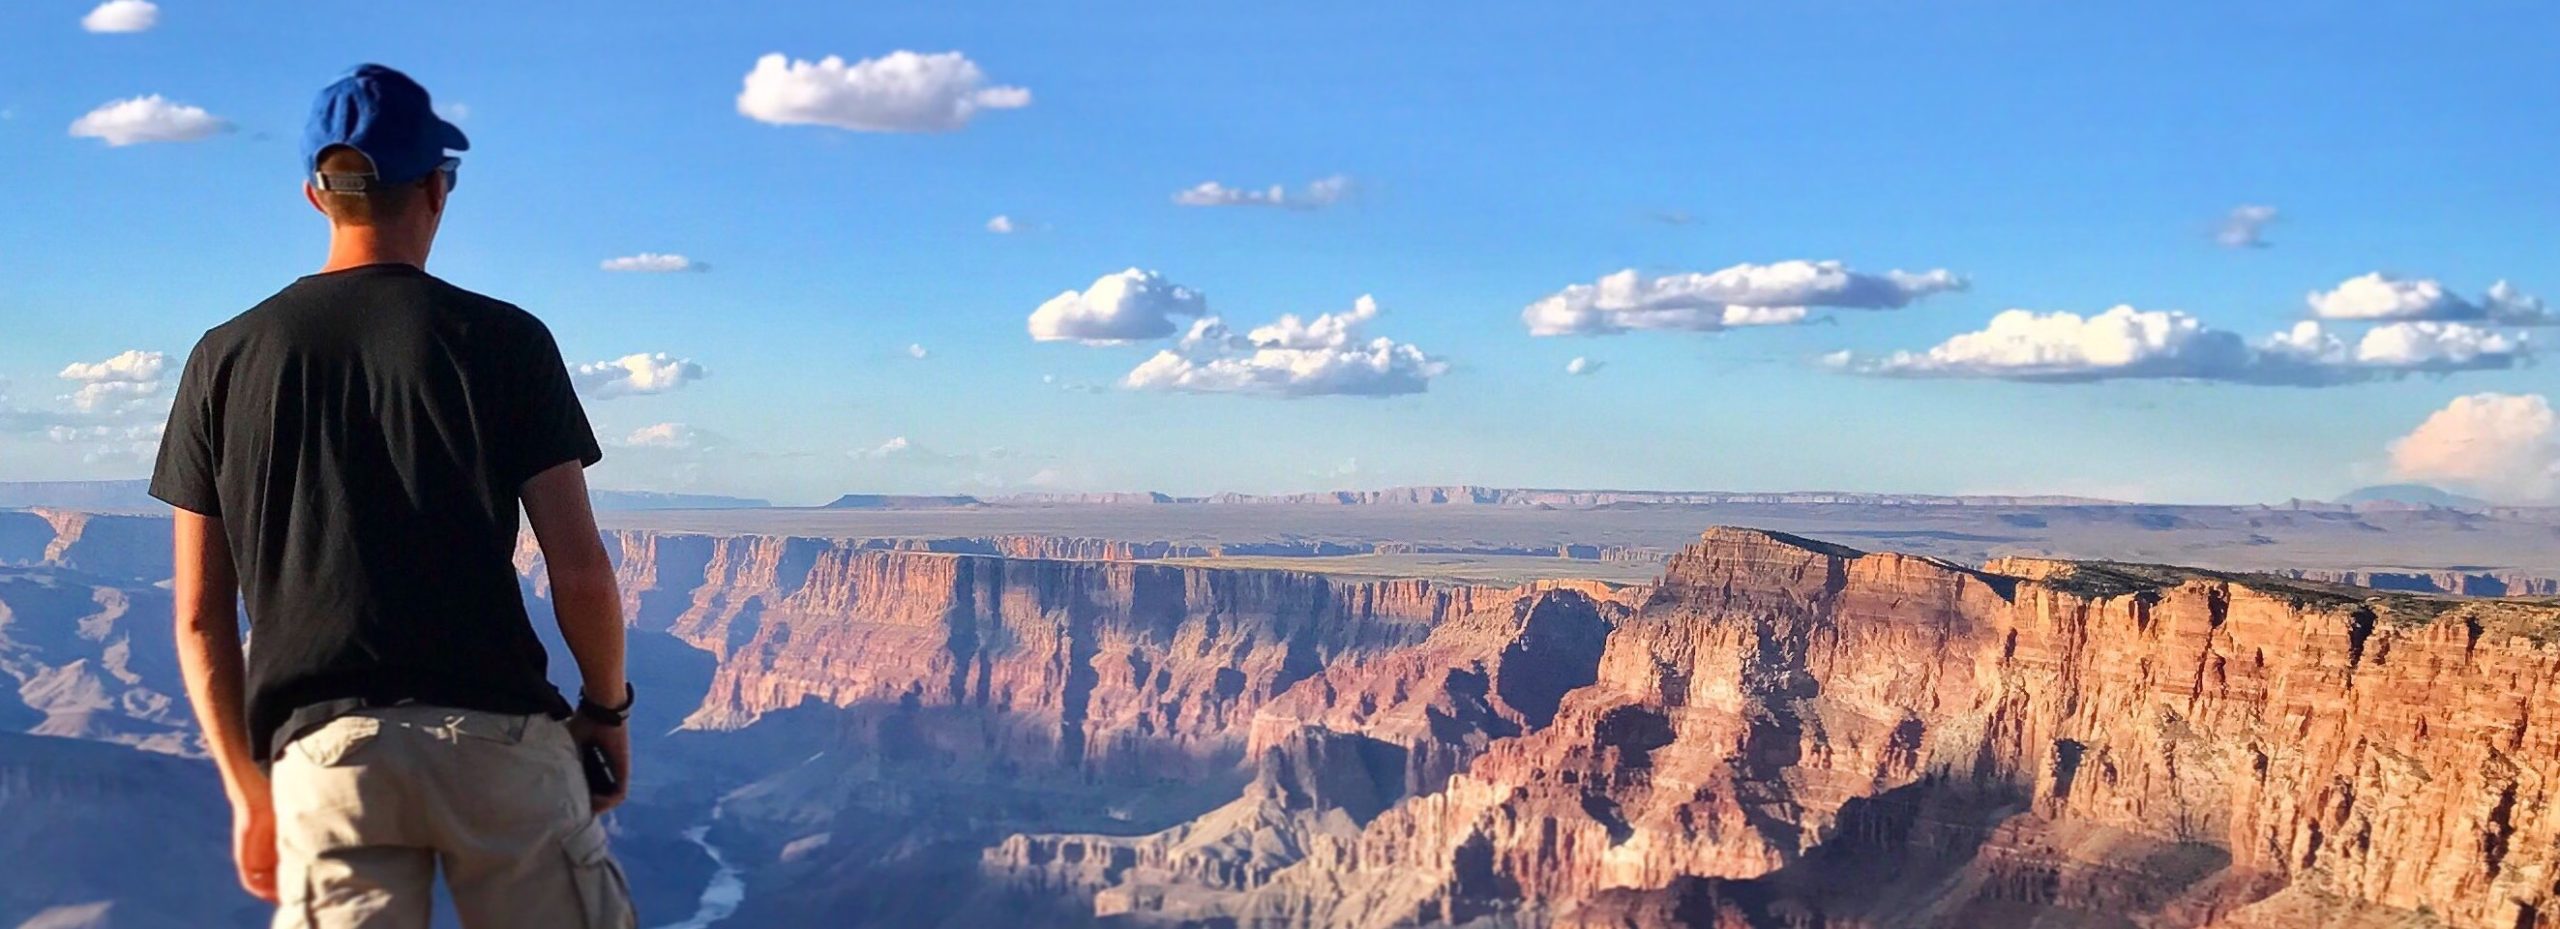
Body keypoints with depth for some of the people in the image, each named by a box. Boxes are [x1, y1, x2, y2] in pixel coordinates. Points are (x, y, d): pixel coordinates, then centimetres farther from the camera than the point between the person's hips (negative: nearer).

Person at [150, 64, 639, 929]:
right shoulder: (502, 339, 1)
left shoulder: (225, 359, 9)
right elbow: (580, 572, -3)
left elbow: (200, 616, 10)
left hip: (323, 754, 2)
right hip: (497, 740, -2)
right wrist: (607, 710, 13)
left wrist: (248, 791, 19)